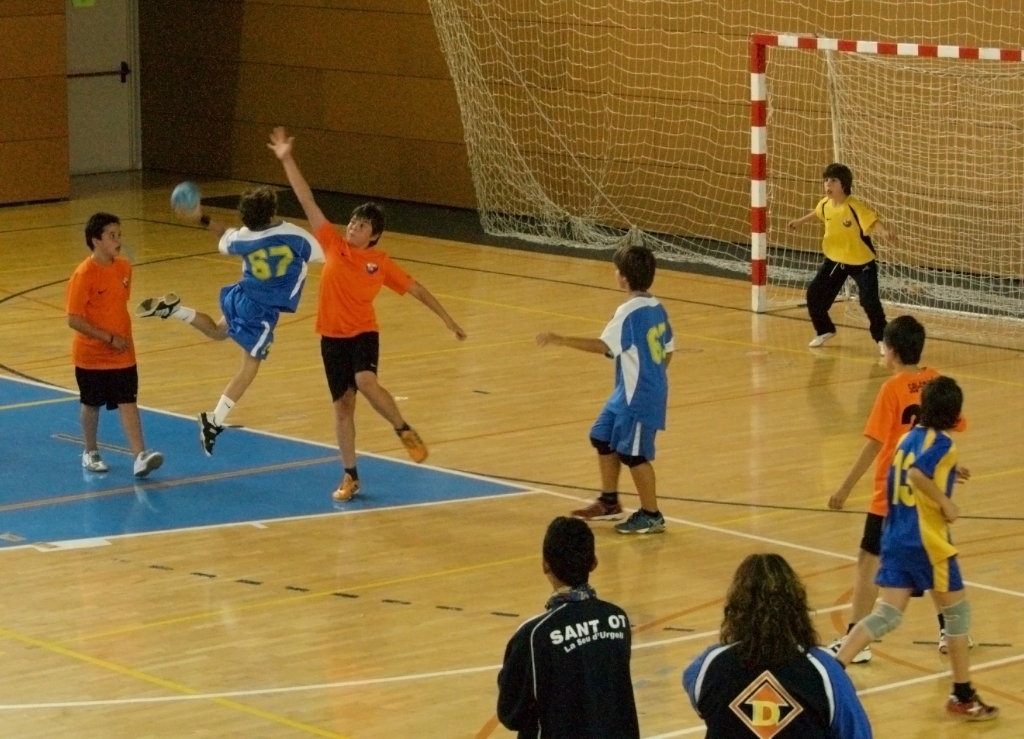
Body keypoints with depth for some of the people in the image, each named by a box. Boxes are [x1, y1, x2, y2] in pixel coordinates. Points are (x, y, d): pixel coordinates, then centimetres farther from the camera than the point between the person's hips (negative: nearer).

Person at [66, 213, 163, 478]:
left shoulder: (124, 267, -1)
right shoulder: (84, 274, -20)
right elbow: (73, 320, -21)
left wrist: (124, 337, 9)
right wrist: (109, 338, -21)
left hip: (122, 354, 4)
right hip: (91, 355, -4)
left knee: (128, 403, -5)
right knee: (91, 404, 12)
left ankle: (140, 456, -14)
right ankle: (91, 453, 29)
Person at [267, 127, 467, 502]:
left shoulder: (381, 262, -3)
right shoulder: (333, 245, 1)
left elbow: (415, 288, 6)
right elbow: (308, 201, -1)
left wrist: (446, 318, 5)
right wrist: (287, 160, -3)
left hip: (363, 333, -3)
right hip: (332, 337, 3)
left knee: (365, 382, -31)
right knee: (342, 405, 6)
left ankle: (404, 430, -8)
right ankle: (350, 475, 17)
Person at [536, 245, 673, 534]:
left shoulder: (630, 312, -21)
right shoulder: (656, 308, 5)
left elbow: (603, 345, -26)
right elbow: (668, 351, 10)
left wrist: (560, 340, -24)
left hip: (639, 397, -9)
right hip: (627, 394, 9)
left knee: (633, 453, 0)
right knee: (603, 438, 19)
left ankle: (651, 515, 10)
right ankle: (609, 502, 31)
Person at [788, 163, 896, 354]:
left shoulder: (856, 207, -28)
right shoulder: (825, 204, -8)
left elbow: (873, 221, -39)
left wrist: (884, 232, -61)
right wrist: (800, 221, 32)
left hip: (861, 262, -6)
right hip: (835, 260, 6)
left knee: (869, 301, -16)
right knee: (814, 294, 8)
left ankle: (882, 338, 3)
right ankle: (825, 330, 32)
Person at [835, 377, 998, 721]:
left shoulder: (910, 437, 12)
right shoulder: (941, 443, -13)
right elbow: (916, 475, -29)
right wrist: (946, 502, -20)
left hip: (896, 538, 7)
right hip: (928, 542, -7)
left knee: (886, 614, 3)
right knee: (957, 612, 10)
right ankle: (963, 696, 17)